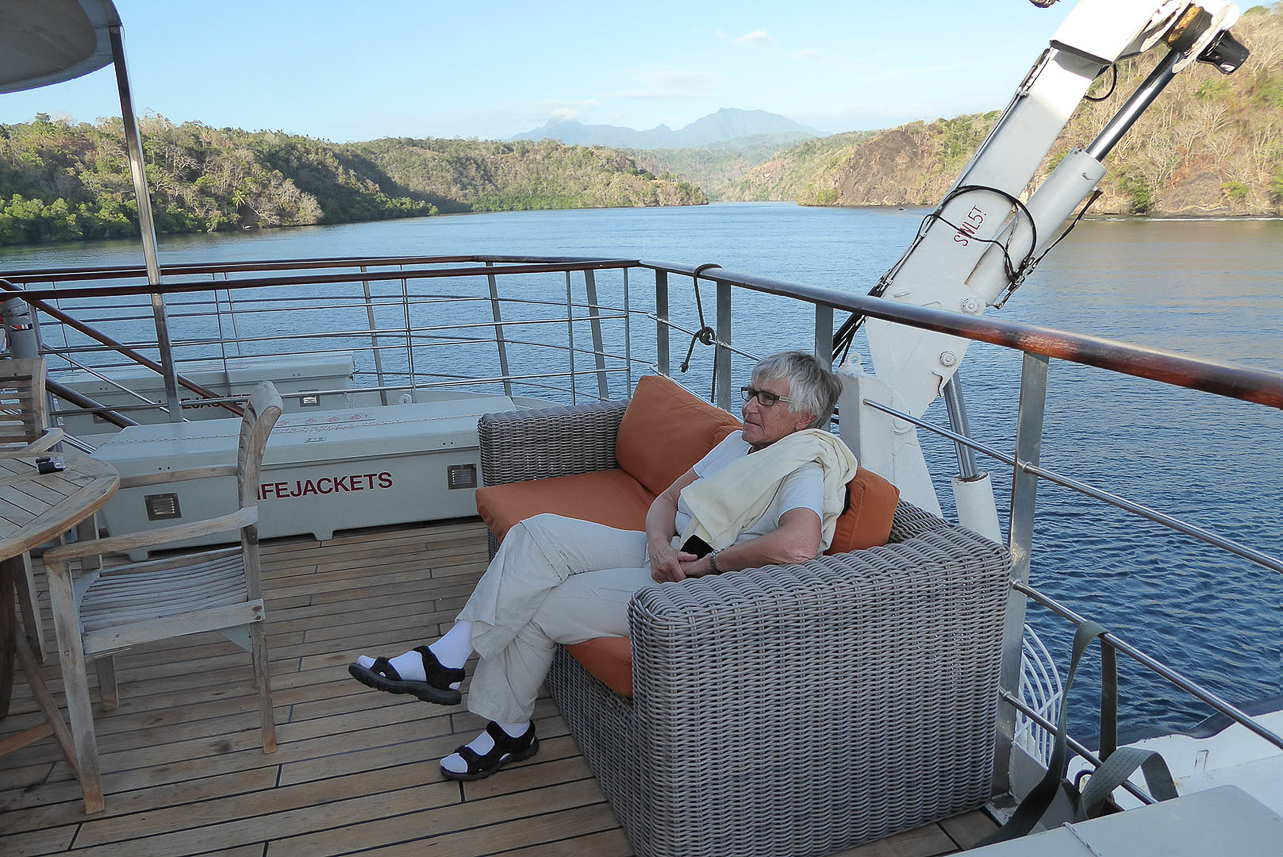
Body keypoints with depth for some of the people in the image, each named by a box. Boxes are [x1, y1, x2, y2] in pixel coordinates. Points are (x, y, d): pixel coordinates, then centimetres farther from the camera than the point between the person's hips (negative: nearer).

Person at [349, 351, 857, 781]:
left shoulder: (803, 470, -15)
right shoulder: (741, 441, 14)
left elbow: (798, 545, -38)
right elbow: (668, 499, 12)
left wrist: (711, 562, -25)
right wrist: (660, 544, -11)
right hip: (661, 555, 9)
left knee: (538, 608, -11)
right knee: (539, 533, -9)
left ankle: (509, 730, 9)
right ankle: (451, 655, -8)